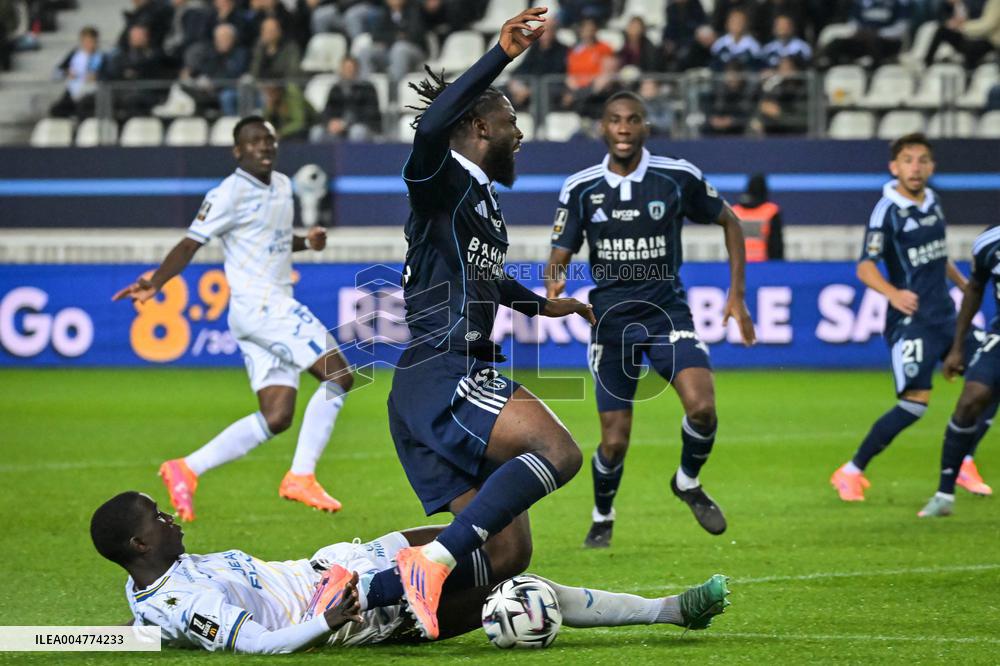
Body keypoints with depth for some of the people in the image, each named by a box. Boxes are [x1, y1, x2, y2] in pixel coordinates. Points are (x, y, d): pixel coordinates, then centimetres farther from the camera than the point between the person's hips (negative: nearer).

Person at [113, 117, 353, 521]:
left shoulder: (282, 185, 15)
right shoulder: (229, 194, -10)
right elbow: (190, 244, -12)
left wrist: (307, 242, 9)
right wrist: (154, 284, -25)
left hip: (276, 308, 9)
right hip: (257, 304, -9)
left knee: (276, 417, 3)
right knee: (339, 375, -15)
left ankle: (186, 470, 4)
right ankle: (301, 477, -12)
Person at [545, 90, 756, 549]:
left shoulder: (679, 177, -5)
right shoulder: (580, 188, -3)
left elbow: (729, 222, 9)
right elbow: (560, 256, 0)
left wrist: (737, 294, 4)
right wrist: (554, 285, -24)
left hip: (666, 311, 0)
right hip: (610, 318, 0)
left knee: (702, 405, -24)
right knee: (615, 440, -2)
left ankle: (688, 483, 8)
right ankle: (602, 519, 29)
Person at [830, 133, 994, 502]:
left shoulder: (932, 201, 8)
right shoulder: (888, 211, -14)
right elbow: (865, 267, -22)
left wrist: (963, 283, 31)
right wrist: (893, 293, -39)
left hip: (945, 315, 8)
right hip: (911, 319, -8)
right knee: (916, 401, -17)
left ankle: (962, 463, 19)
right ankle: (851, 472, -6)